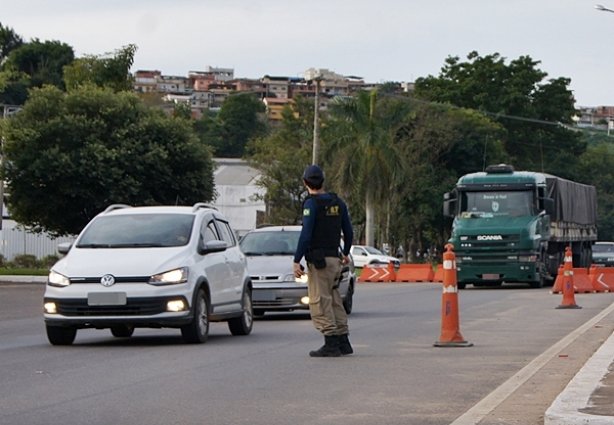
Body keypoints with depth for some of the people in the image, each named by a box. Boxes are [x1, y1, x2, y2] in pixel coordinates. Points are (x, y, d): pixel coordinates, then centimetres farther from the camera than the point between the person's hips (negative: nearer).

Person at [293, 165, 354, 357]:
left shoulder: (312, 203, -11)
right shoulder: (337, 202, 11)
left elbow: (306, 234, -18)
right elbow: (348, 231, 16)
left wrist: (296, 260, -16)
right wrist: (346, 253, 32)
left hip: (319, 260, -8)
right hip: (334, 258, 8)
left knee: (320, 302, -6)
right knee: (334, 300, 14)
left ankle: (331, 344, -10)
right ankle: (343, 342, 14)